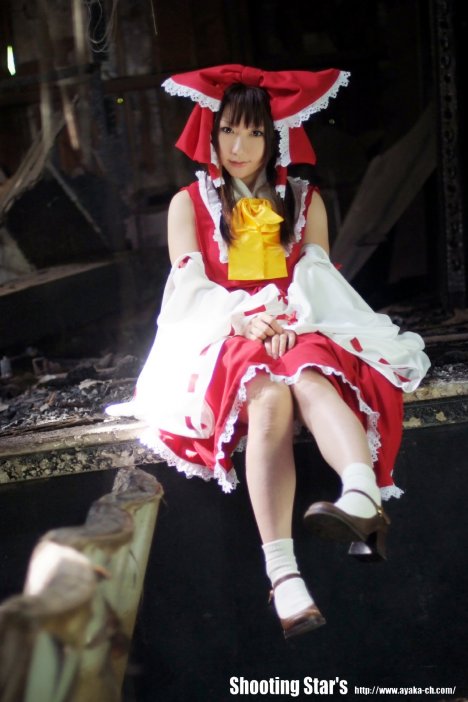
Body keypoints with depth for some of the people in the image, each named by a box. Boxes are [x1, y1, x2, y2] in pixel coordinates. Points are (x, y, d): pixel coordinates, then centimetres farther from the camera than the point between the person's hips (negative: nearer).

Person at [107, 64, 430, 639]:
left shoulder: (305, 199, 19)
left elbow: (315, 276, 7)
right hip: (224, 336, -1)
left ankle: (363, 499, -67)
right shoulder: (189, 203, 15)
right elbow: (191, 287, 3)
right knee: (269, 399, -37)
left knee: (310, 378, -38)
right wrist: (242, 319, -18)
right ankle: (281, 573, -51)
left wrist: (290, 322, -16)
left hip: (300, 330, 1)